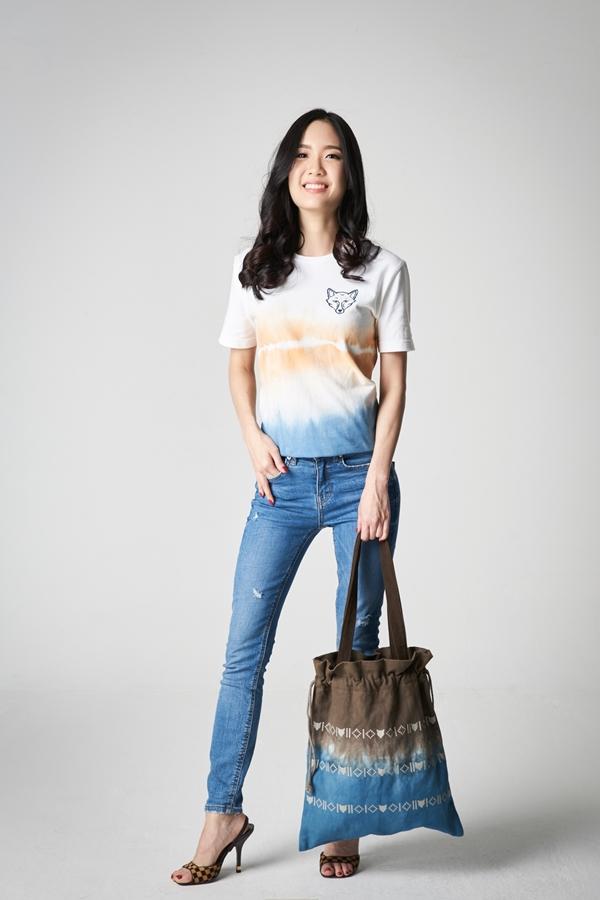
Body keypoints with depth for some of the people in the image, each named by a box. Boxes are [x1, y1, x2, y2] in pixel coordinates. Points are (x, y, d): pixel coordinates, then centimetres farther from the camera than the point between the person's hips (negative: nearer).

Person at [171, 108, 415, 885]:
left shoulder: (382, 269, 1)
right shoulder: (255, 265, 8)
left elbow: (394, 383, -1)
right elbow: (239, 365, 14)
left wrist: (378, 480, -9)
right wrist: (253, 438, -2)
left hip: (358, 472, -1)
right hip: (282, 477, 2)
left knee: (357, 645, 5)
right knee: (244, 646, 0)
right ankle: (223, 814, 12)